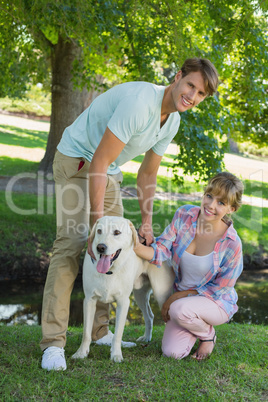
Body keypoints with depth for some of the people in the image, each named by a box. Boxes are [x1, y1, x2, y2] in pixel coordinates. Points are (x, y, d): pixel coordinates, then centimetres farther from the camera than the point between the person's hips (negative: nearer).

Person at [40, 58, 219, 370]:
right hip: (77, 160, -9)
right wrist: (98, 221, -28)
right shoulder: (139, 101, -29)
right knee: (72, 241, -19)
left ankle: (99, 331, 16)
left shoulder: (172, 121, 0)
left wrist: (146, 223, 9)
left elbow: (147, 173, 11)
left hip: (108, 171, 9)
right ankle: (53, 342, -17)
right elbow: (99, 162, -30)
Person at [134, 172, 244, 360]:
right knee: (172, 352, -9)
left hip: (217, 302, -4)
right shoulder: (184, 215, -14)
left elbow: (219, 288, -15)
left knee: (180, 309, -34)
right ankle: (198, 323, 23)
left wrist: (176, 297, -14)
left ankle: (208, 334, 0)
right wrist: (134, 245, -36)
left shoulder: (231, 244, -25)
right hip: (183, 297, 4)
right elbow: (161, 251, -15)